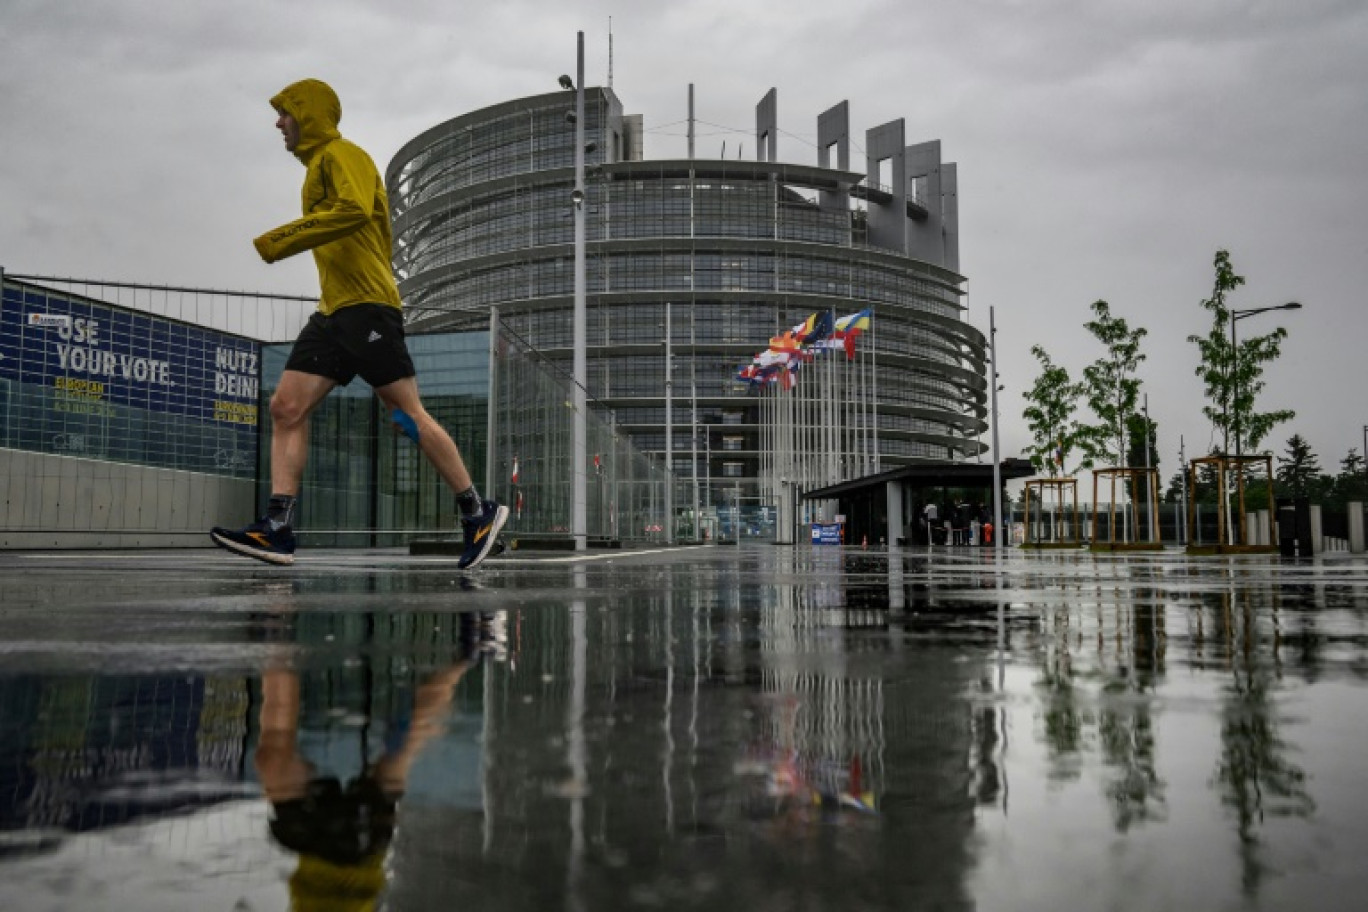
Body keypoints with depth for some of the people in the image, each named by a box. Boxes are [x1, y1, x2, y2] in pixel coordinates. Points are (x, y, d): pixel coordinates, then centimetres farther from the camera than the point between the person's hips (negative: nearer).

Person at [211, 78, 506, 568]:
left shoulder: (342, 155, -3)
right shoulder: (318, 166, 26)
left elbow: (356, 209, -23)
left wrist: (281, 240, -21)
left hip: (365, 305, -9)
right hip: (332, 311, 10)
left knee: (409, 414, -7)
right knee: (286, 408, -2)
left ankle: (479, 513, 4)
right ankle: (277, 529, -5)